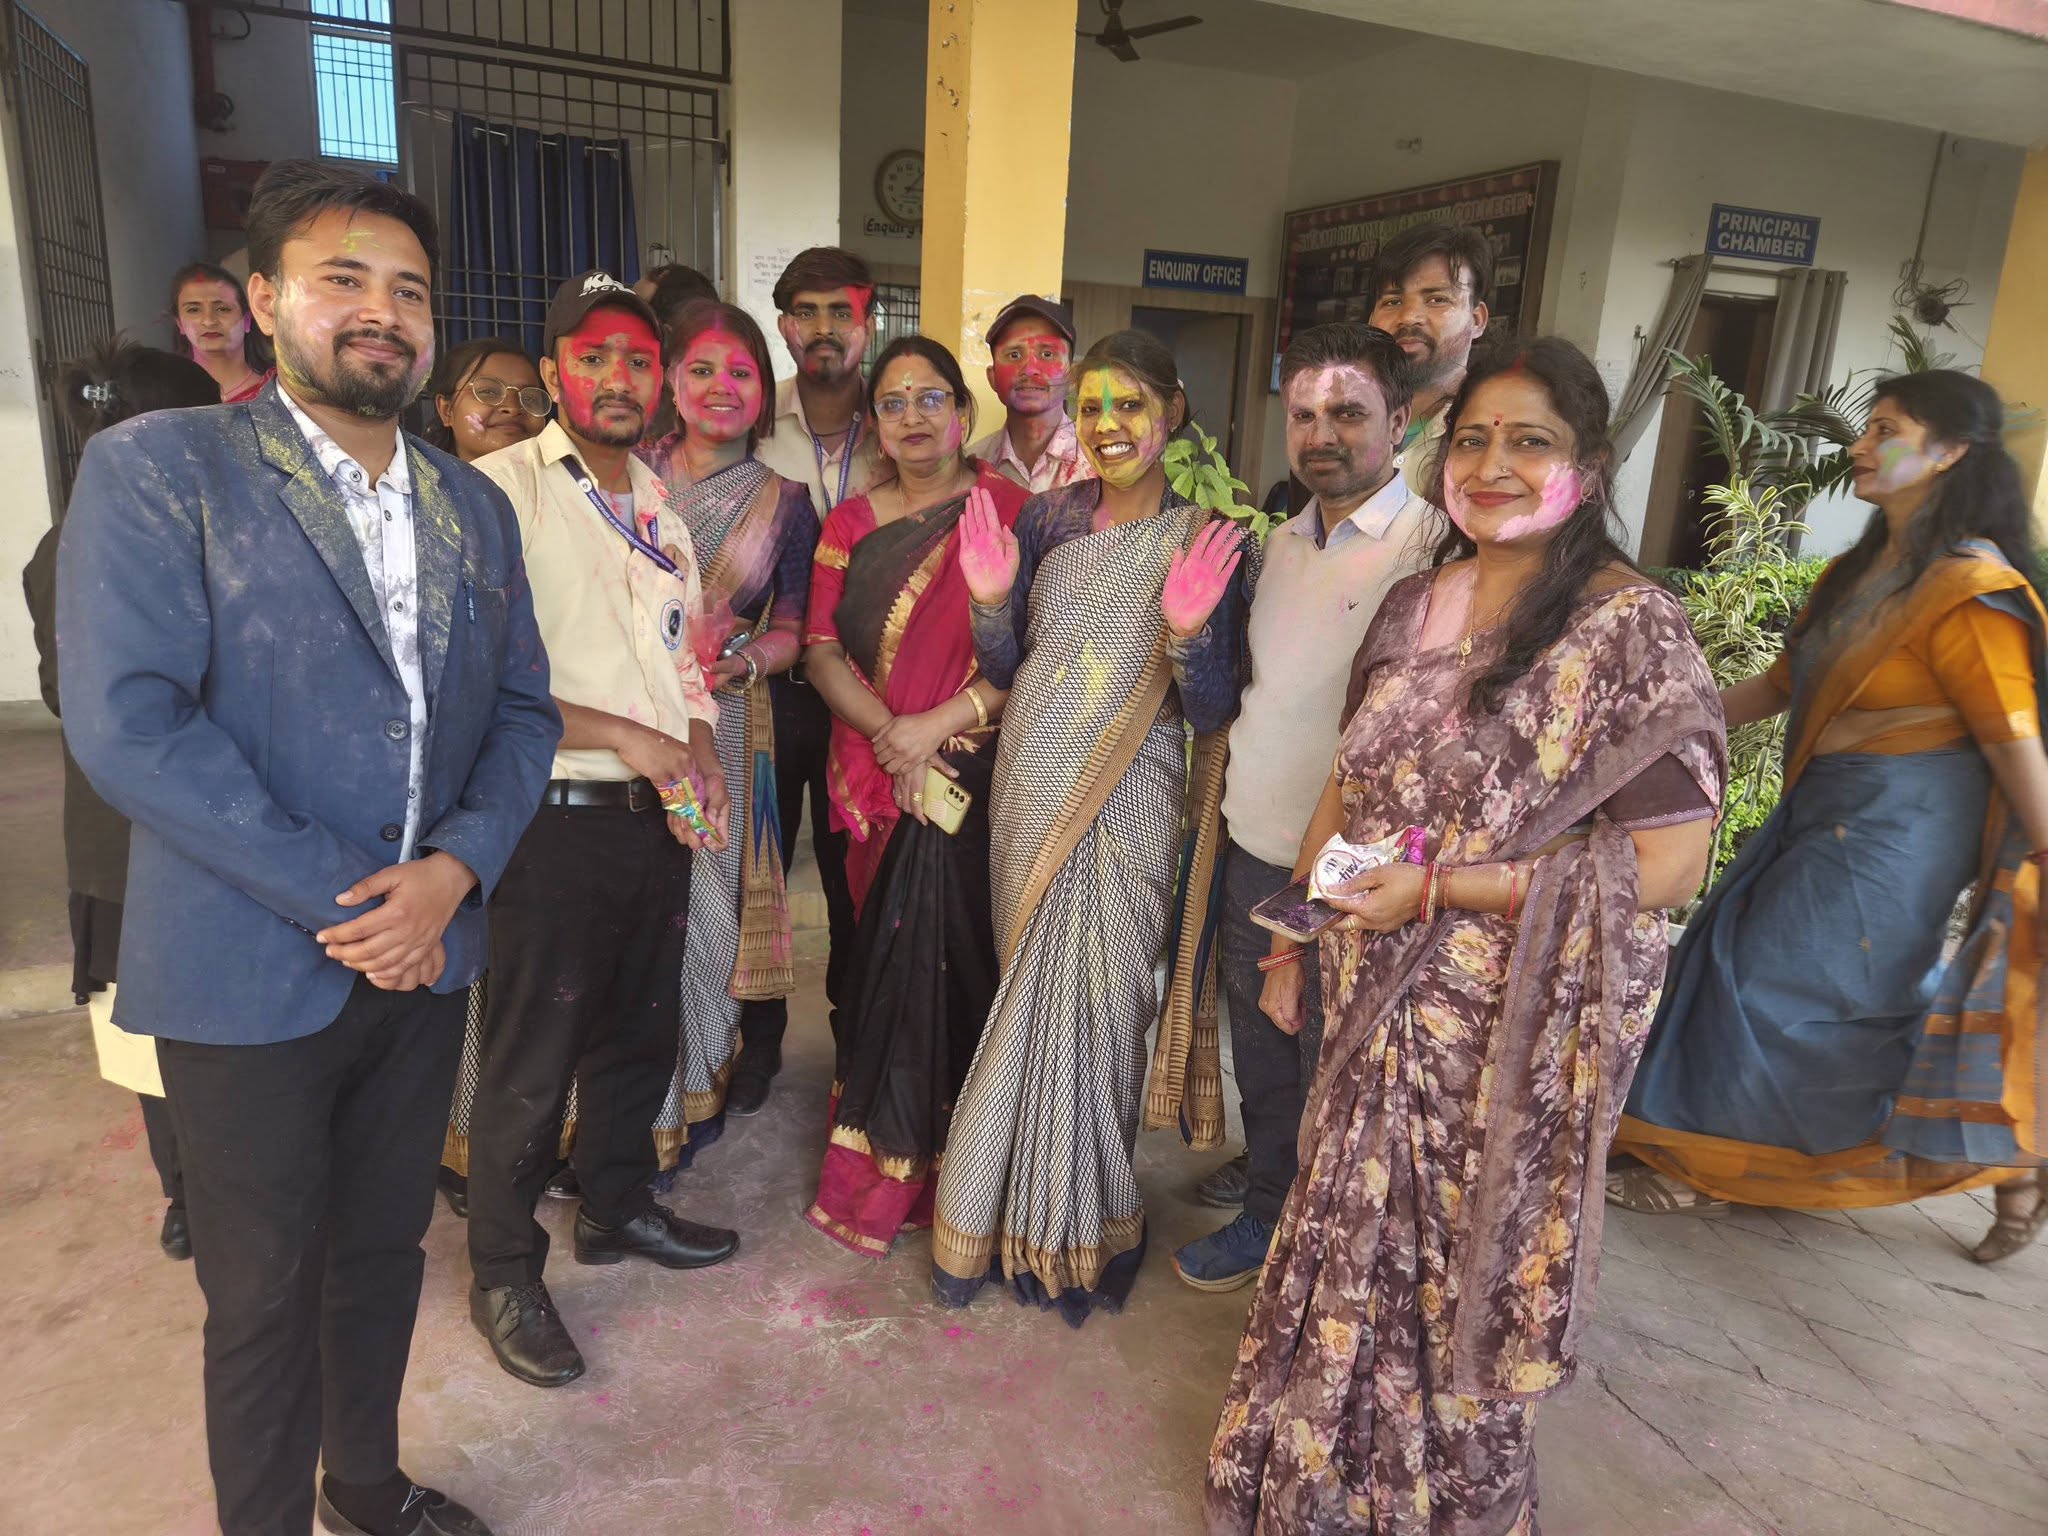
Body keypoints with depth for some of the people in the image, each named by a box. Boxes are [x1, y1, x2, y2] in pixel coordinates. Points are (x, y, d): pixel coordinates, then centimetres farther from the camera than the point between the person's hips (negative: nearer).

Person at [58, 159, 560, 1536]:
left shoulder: (475, 507, 8)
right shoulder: (158, 468, -8)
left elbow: (522, 713, 7)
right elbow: (127, 725, -17)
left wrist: (452, 869, -11)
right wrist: (339, 901, -17)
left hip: (424, 953, 5)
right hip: (251, 977, -4)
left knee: (385, 1250, 21)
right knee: (264, 1297, 13)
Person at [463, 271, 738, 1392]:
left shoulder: (659, 507, 13)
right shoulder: (501, 490, -10)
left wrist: (701, 761, 2)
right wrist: (629, 737, -18)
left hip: (658, 820, 7)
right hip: (558, 823, -7)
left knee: (641, 1031, 20)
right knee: (531, 1059, 6)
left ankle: (618, 1207, 42)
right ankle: (504, 1274, 26)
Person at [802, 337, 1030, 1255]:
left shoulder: (1008, 512, -2)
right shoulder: (850, 524, 11)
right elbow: (824, 651, 3)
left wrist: (942, 722, -18)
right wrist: (887, 734, -13)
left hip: (977, 774, -3)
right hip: (878, 783, 4)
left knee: (956, 959, -3)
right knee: (885, 961, 10)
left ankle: (949, 1167, 15)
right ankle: (883, 1163, 27)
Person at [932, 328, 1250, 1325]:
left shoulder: (1204, 538, -5)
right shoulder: (1048, 517, 5)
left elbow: (1212, 715, -7)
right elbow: (1005, 672, 7)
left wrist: (1191, 631, -25)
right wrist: (992, 600, -11)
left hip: (1124, 806, -3)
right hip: (1028, 792, 3)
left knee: (1087, 1004, 3)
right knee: (1041, 1000, 10)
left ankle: (1068, 1227, 27)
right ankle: (1036, 1216, 31)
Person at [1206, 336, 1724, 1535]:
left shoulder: (1635, 631, -15)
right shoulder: (1414, 605, 3)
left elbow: (1669, 862, -19)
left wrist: (1441, 889, -21)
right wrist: (1294, 938, 12)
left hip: (1517, 1026, -5)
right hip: (1380, 1002, 5)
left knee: (1471, 1261, 14)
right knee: (1359, 1238, 20)